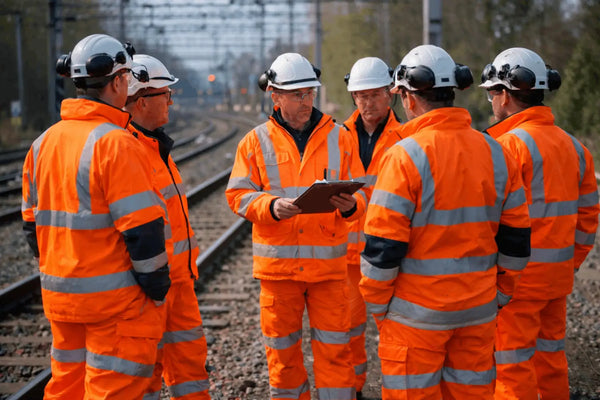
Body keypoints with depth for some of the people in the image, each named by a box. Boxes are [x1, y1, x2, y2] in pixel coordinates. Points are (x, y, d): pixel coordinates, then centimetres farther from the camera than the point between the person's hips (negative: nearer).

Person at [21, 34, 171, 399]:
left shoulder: (44, 142, 8)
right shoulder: (115, 142, -17)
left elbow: (33, 222, 14)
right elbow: (142, 228, -20)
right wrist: (157, 287, -9)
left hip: (60, 296, 8)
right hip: (115, 300, -8)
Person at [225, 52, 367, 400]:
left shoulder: (338, 137, 6)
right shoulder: (256, 142, 4)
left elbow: (361, 192, 4)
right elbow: (238, 195, -1)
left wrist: (350, 205, -19)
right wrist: (272, 206, -20)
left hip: (328, 263, 0)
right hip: (278, 263, 0)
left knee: (334, 347, 2)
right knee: (282, 348, 10)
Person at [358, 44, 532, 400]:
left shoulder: (406, 155, -15)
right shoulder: (496, 153, 3)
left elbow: (383, 246, -15)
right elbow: (515, 237, 7)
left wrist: (376, 303, -2)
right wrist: (500, 294, 17)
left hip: (417, 313, -5)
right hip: (479, 310, 5)